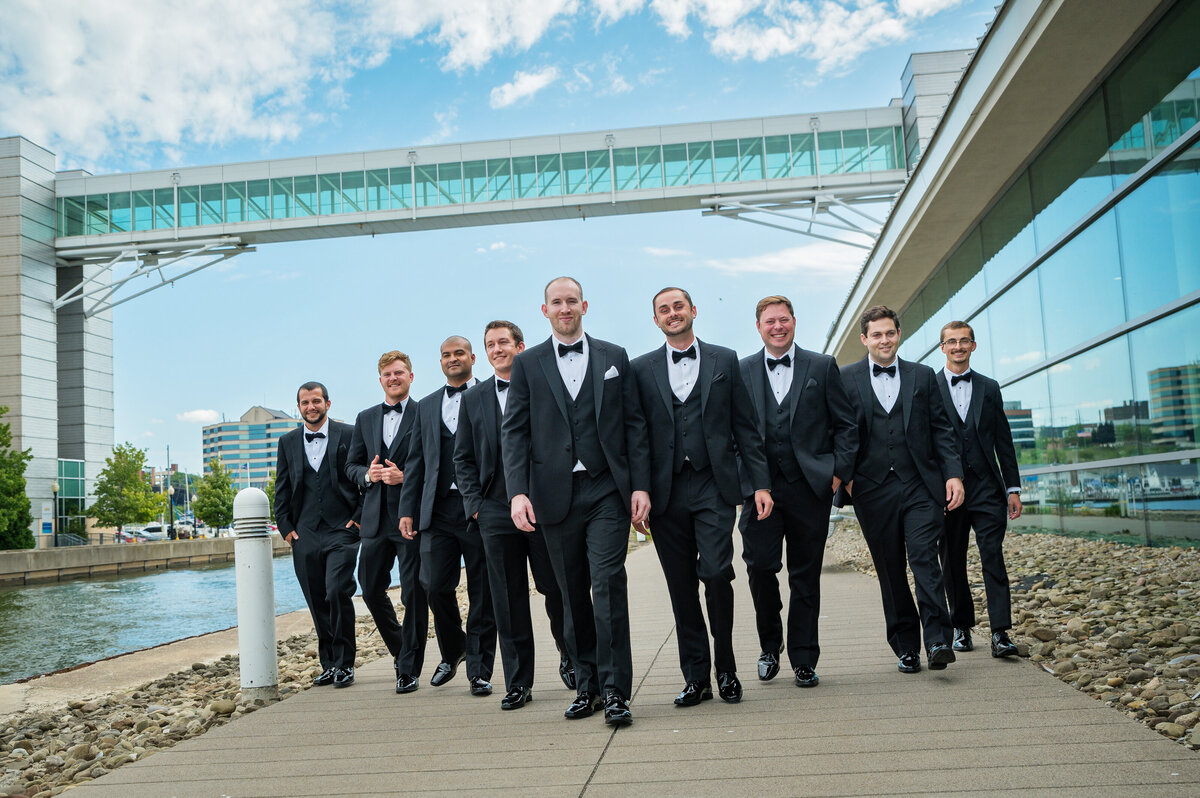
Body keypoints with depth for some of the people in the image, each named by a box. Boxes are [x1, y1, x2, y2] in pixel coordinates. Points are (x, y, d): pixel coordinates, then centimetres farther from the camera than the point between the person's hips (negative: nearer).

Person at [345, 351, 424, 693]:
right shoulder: (365, 418, 15)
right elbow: (351, 465, 17)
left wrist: (405, 477, -17)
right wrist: (368, 474, -4)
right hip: (376, 518, 5)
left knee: (414, 594, 0)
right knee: (371, 588, 10)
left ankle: (409, 669, 11)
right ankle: (400, 648, 32)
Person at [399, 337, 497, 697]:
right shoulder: (426, 406, 18)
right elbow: (415, 462, 16)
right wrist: (407, 510, 7)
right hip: (438, 509, 3)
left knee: (482, 592, 1)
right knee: (436, 586, 0)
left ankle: (479, 670, 12)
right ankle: (452, 652, 26)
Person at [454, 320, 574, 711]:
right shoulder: (473, 399, 12)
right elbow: (463, 458, 13)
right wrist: (475, 503, 2)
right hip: (496, 513, 3)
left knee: (555, 588, 4)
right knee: (508, 601, 5)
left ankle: (568, 654, 31)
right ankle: (518, 683, 14)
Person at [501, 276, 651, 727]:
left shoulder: (614, 358, 10)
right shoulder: (527, 364, 9)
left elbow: (634, 424, 7)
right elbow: (514, 432, 3)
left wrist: (640, 485, -2)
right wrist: (517, 491, -9)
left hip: (607, 491, -1)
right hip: (556, 497, 1)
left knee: (608, 587, -9)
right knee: (574, 596, 8)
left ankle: (615, 692, -2)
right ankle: (587, 686, 21)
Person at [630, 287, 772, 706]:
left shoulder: (725, 360, 10)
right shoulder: (641, 369, 10)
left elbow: (746, 428, 7)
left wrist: (761, 483, 1)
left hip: (714, 487, -1)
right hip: (665, 493, 1)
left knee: (716, 572, -13)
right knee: (682, 588, 5)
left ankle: (726, 667, 8)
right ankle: (696, 678, 17)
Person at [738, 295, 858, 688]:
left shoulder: (823, 367, 8)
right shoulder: (741, 371, 9)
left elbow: (846, 424, 8)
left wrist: (839, 471, -1)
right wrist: (742, 479, 0)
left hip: (811, 486, 0)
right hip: (760, 488, 0)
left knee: (806, 576, 5)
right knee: (759, 564, -8)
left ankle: (804, 661, 16)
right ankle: (770, 646, 16)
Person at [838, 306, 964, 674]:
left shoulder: (923, 376, 11)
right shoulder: (845, 378, 6)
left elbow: (941, 429, 10)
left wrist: (954, 473, 0)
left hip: (920, 485, 0)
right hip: (872, 489, 0)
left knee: (924, 557, -13)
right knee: (889, 571, 5)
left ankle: (938, 641, -12)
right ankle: (906, 647, 15)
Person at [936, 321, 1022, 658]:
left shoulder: (989, 387, 12)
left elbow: (1003, 441, 12)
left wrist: (1013, 487, 7)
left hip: (986, 486, 1)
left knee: (993, 557, -7)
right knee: (953, 563, 7)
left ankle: (1000, 633, -7)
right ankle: (962, 627, 20)